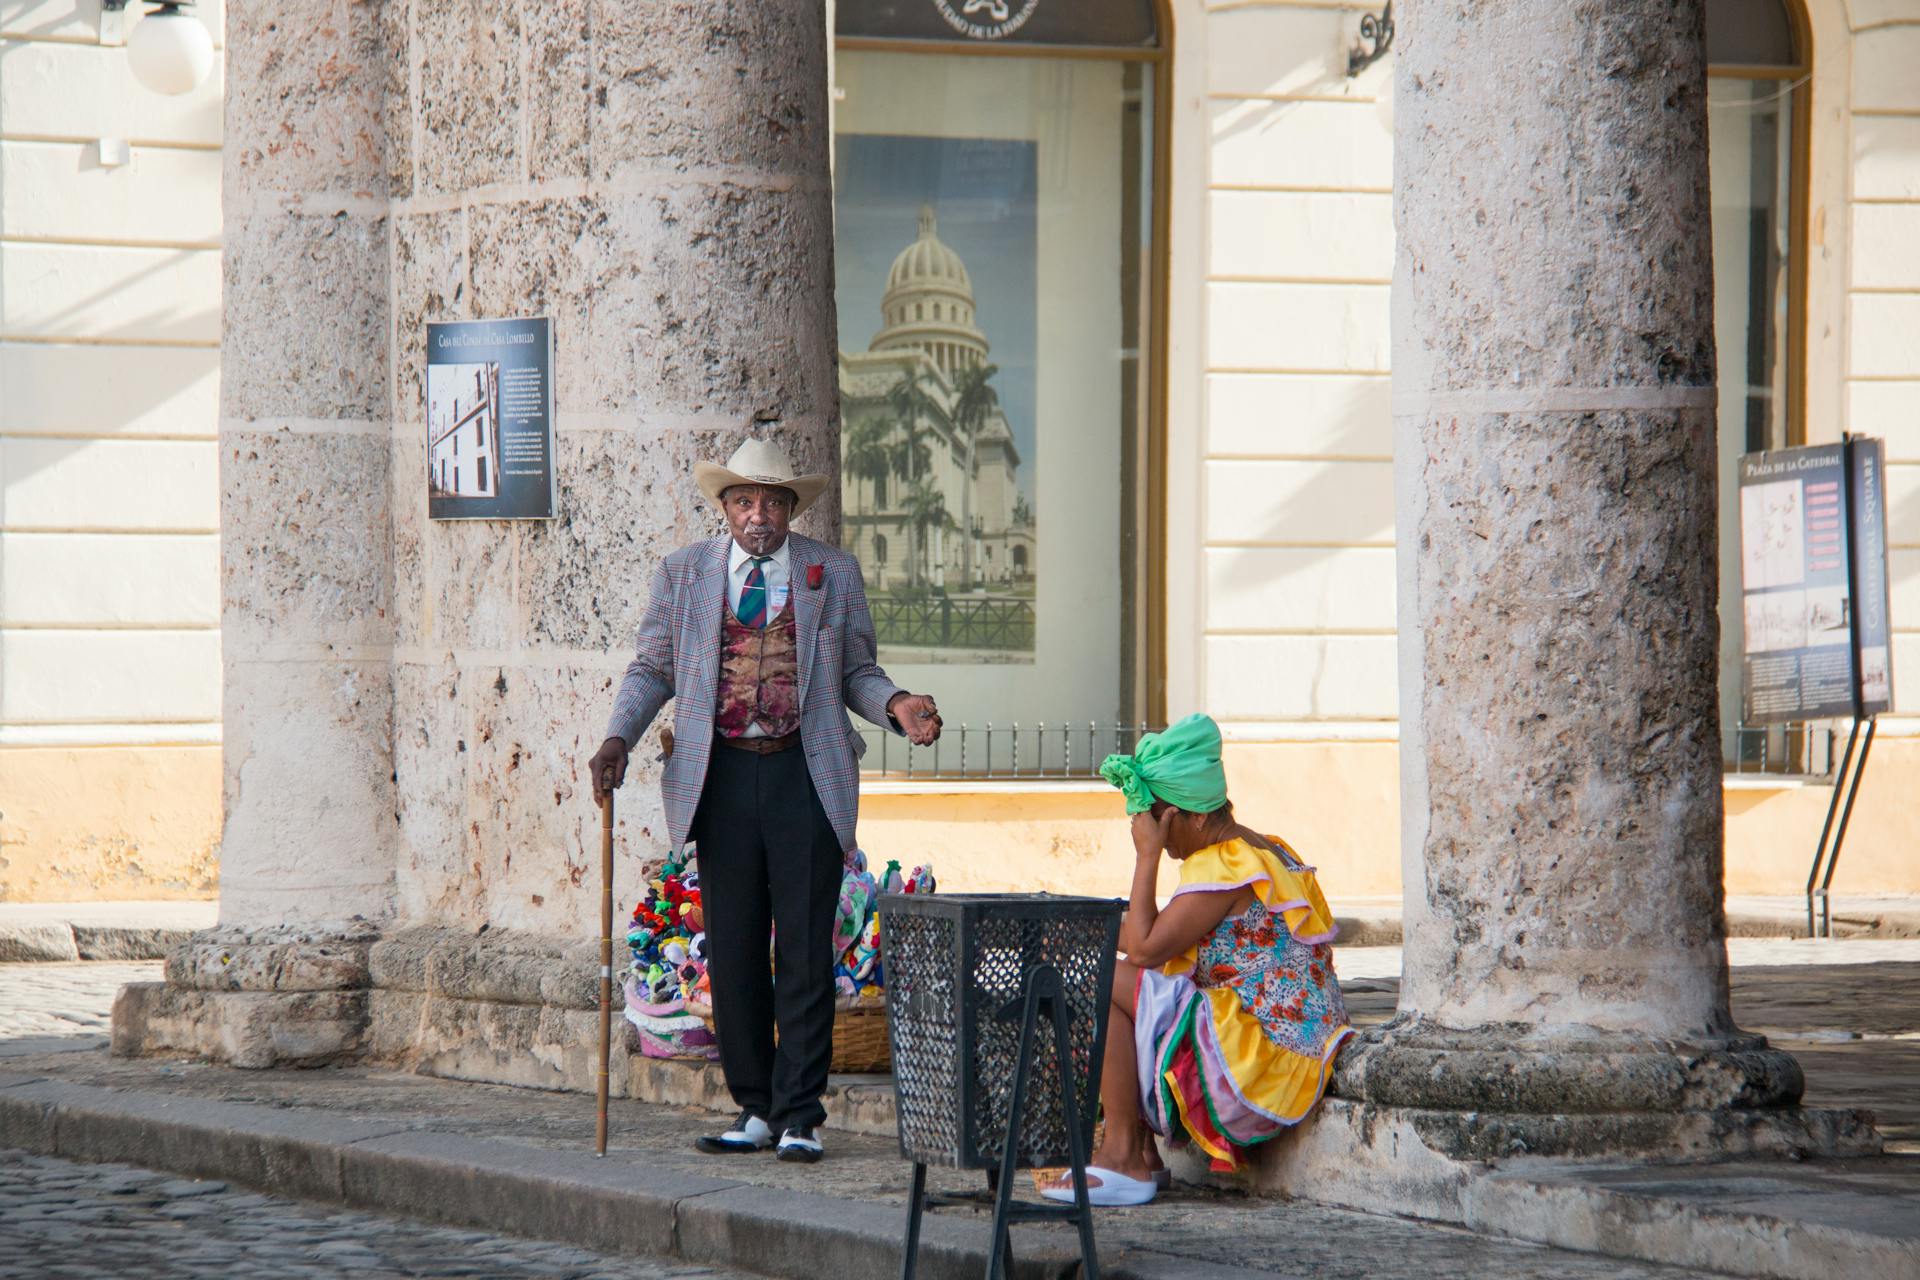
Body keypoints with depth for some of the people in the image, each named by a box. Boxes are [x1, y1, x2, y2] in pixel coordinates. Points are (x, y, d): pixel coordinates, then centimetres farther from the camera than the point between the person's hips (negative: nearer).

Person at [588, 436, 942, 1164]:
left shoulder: (834, 574, 7)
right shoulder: (683, 575, 8)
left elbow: (856, 673, 11)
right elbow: (651, 669, 12)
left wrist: (896, 706, -10)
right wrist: (619, 737, -5)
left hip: (805, 777, -1)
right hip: (722, 777, 1)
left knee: (804, 952, -4)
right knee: (733, 953, 4)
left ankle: (798, 1117, 0)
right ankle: (754, 1110, 13)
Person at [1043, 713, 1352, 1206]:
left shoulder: (1224, 868, -16)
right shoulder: (1265, 851, 17)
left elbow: (1144, 948, -18)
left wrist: (1147, 856, -12)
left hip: (1257, 1062, -11)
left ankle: (1123, 1157, -10)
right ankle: (1144, 1153, 15)